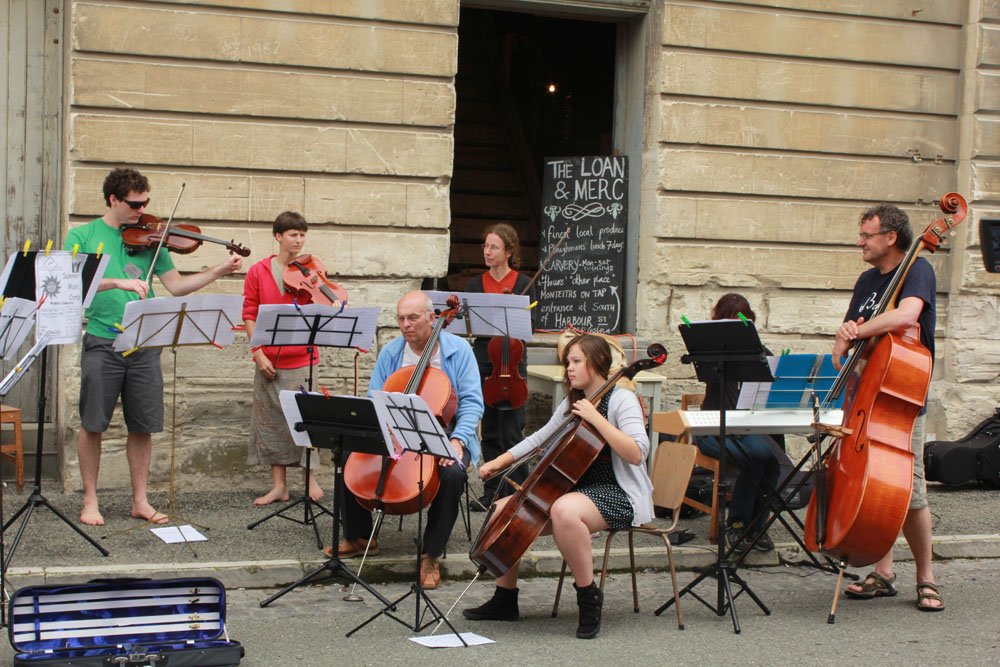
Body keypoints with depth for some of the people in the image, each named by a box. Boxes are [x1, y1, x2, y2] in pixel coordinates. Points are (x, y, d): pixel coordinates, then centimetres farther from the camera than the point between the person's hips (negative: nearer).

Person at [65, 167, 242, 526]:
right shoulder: (82, 236, 2)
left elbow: (176, 285, 9)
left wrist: (218, 272, -3)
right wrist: (118, 282, -24)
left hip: (144, 345, 3)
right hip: (102, 344, -3)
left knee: (142, 426, 5)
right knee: (92, 424, 1)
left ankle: (140, 501, 16)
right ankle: (90, 501, 14)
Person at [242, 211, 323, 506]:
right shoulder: (258, 272, 2)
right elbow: (249, 315, 2)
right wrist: (258, 352, -7)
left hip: (302, 358, -1)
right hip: (269, 360, 1)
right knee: (271, 419, 5)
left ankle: (310, 478, 13)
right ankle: (279, 485, 13)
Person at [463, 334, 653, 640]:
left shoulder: (621, 399, -9)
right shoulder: (571, 404, 16)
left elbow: (636, 453, -23)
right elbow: (539, 439, 27)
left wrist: (595, 418, -25)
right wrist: (500, 461, 17)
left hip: (618, 495, -9)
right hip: (576, 488, 9)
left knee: (564, 510, -40)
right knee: (503, 510, -2)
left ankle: (589, 596, -23)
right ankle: (505, 600, 11)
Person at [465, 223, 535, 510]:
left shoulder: (523, 285, 0)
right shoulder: (475, 285, 10)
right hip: (483, 361, 4)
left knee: (511, 432, -6)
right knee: (489, 431, 8)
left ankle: (517, 493, 2)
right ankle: (492, 492, 16)